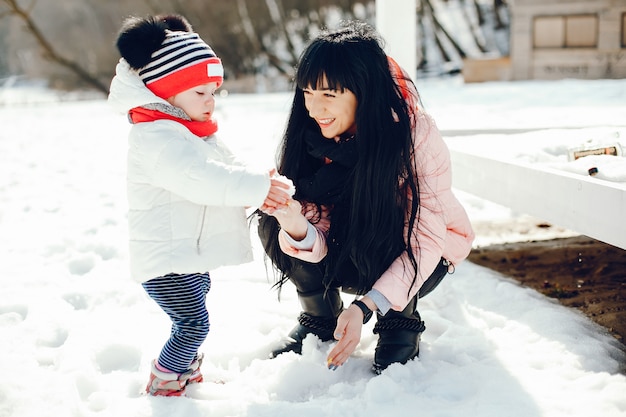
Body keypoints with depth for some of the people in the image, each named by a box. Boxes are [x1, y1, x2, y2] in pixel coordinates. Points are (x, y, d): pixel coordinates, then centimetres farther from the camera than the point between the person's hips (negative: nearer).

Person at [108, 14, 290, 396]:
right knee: (194, 323, -10)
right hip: (165, 258, -11)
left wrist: (260, 186, -8)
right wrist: (256, 187, -39)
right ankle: (162, 386, 8)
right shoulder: (157, 137, -22)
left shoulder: (195, 133, 13)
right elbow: (201, 178, -35)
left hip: (192, 253, 11)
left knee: (191, 322, 24)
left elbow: (227, 168, 12)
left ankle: (188, 372, 43)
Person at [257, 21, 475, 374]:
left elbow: (426, 241, -27)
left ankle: (402, 322, -5)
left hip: (420, 257, -3)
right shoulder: (312, 137, -17)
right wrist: (297, 226, -44)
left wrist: (364, 307, -40)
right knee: (272, 225, -21)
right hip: (351, 245, 4)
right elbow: (321, 247, -19)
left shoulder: (416, 134, -28)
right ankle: (321, 317, 2)